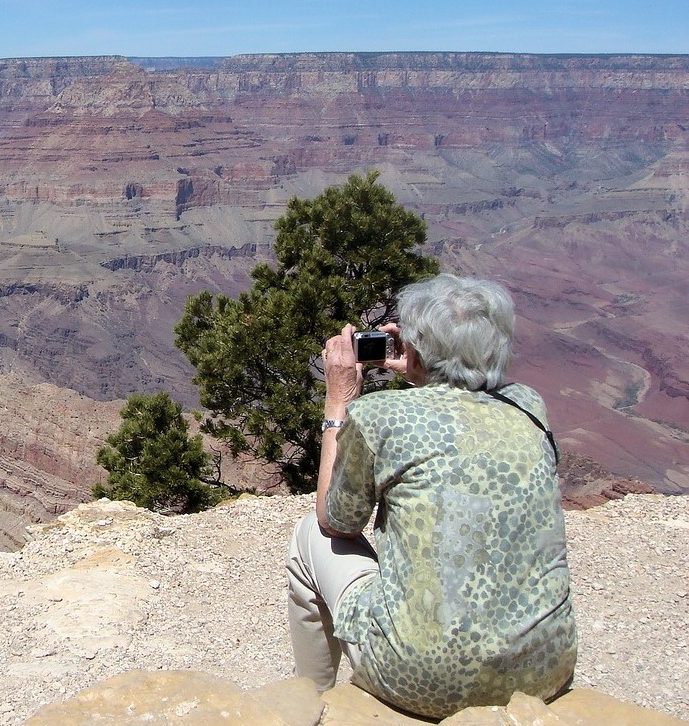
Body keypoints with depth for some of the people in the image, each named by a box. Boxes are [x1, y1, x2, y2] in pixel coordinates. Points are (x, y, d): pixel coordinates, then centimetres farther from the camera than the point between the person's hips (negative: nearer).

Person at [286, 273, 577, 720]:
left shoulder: (376, 415, -10)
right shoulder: (529, 408, 3)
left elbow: (335, 522, 8)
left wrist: (339, 402, 13)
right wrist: (422, 375, 22)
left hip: (429, 684, -5)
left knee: (311, 536, 17)